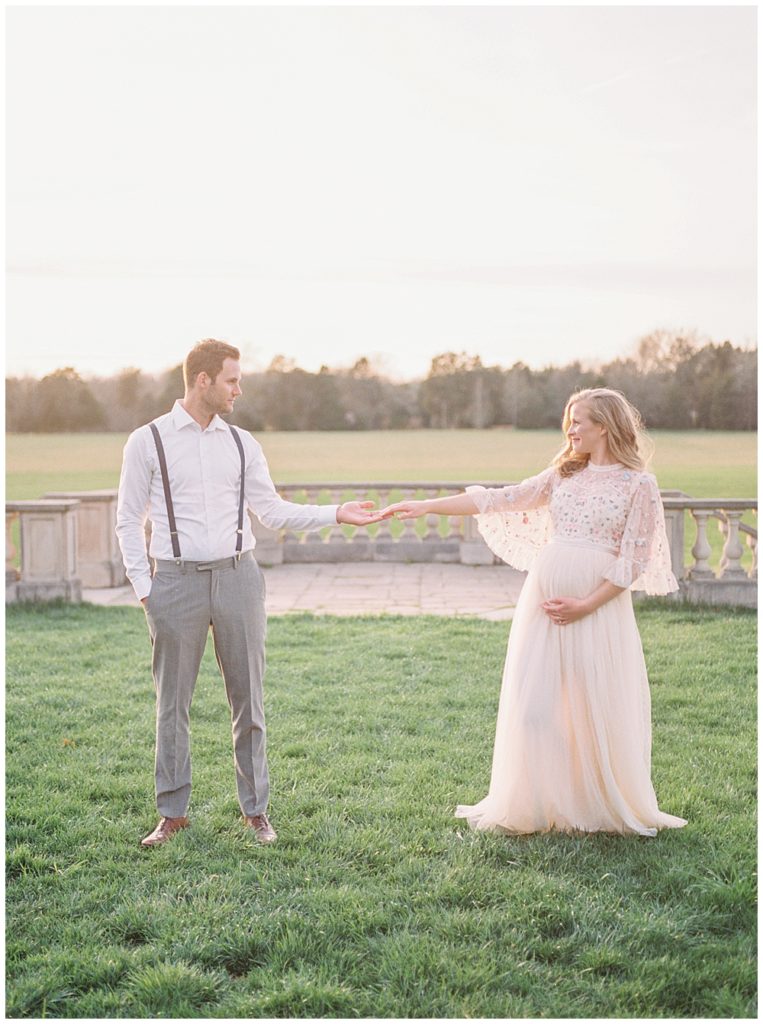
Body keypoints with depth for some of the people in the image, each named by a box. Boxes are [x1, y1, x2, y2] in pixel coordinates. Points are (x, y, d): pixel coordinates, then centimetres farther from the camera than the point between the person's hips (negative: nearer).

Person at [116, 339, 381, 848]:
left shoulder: (242, 443, 9)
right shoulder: (148, 441, 0)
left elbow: (273, 511, 9)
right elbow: (129, 520, 3)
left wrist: (335, 514, 1)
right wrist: (143, 586, -4)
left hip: (237, 576, 3)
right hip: (176, 581, -2)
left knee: (248, 697, 6)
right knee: (173, 703, 6)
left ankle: (256, 809, 18)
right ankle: (173, 813, 19)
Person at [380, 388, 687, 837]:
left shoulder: (639, 484, -2)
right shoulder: (563, 474, 11)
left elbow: (634, 561, -6)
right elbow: (501, 499, 7)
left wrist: (586, 606, -14)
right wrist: (426, 506, 1)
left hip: (599, 604, -4)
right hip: (543, 598, 4)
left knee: (599, 709, 1)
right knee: (533, 703, 2)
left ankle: (610, 808, 21)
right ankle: (536, 805, 16)